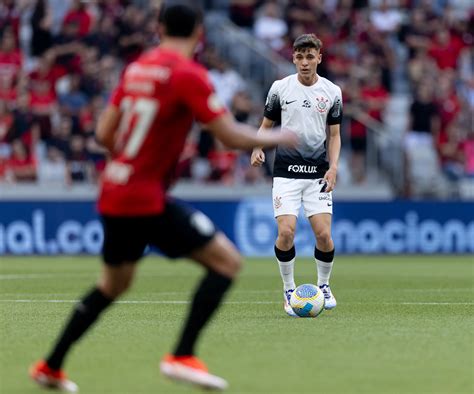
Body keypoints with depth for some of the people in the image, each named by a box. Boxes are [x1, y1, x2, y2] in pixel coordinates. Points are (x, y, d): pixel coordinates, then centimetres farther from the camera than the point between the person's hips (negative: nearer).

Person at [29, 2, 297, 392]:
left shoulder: (137, 68, 9)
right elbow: (231, 136, -15)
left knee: (113, 284, 25)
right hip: (146, 198, -8)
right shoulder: (188, 74, -13)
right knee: (227, 260, -4)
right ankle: (182, 356, -9)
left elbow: (105, 133, 13)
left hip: (113, 194, 8)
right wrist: (276, 138, 2)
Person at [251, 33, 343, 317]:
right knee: (286, 231, -15)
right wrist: (258, 149, -9)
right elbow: (267, 125, 10)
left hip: (318, 173, 1)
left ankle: (323, 285, 19)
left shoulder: (332, 92, 4)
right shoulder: (280, 88, 1)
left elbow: (334, 134, 9)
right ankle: (289, 290, 6)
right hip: (286, 171, -1)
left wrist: (333, 168, -4)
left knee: (324, 234, -9)